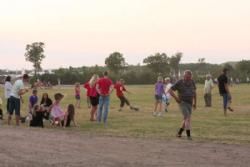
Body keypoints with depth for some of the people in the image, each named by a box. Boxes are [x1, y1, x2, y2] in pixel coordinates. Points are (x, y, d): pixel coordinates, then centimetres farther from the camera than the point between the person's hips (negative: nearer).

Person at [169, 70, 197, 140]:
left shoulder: (192, 82, 2)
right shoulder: (179, 83, -11)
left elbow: (194, 92, 17)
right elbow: (170, 90, -8)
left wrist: (195, 102, 17)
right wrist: (176, 98, -16)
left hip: (189, 103, 6)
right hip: (182, 103, -5)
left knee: (186, 119, 10)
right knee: (188, 118, -18)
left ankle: (179, 133, 27)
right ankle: (188, 135, -16)